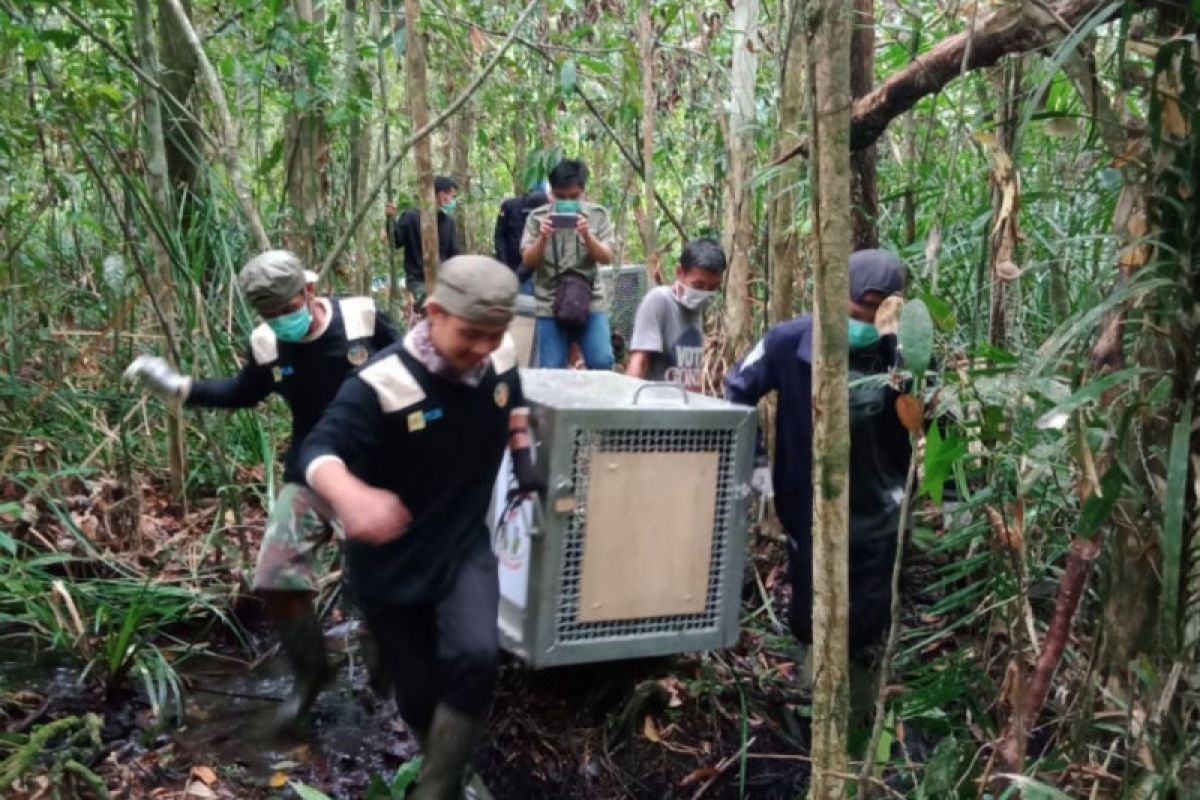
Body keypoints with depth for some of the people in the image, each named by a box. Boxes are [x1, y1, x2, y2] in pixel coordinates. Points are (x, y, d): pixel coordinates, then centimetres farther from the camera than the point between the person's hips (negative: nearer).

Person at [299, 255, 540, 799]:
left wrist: (524, 462, 12)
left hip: (464, 548, 3)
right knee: (418, 690, 9)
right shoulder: (382, 384, -26)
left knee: (474, 657, -23)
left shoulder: (501, 357, -9)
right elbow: (319, 451, -38)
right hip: (391, 564, -3)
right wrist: (350, 495, -58)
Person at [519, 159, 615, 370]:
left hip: (590, 303, 0)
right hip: (550, 307, 0)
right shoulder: (537, 217, 3)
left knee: (603, 363, -10)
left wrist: (587, 235, -20)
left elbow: (606, 258, -2)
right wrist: (543, 238, -20)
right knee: (551, 371, -1)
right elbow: (528, 262, -1)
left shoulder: (597, 215, 4)